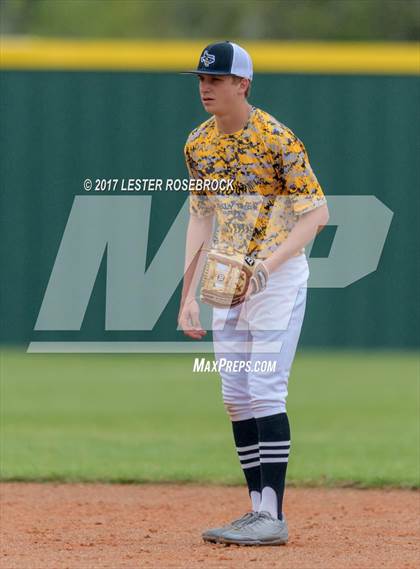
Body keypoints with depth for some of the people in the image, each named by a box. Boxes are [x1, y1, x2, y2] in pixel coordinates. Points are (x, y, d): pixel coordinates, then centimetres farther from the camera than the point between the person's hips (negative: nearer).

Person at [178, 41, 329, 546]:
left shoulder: (276, 139, -14)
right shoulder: (198, 144, 7)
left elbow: (316, 213, -15)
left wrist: (267, 265, -26)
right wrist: (188, 295, 9)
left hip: (279, 276, -7)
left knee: (265, 391, -12)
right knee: (236, 397, 6)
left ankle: (272, 517, -11)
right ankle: (257, 512, 12)